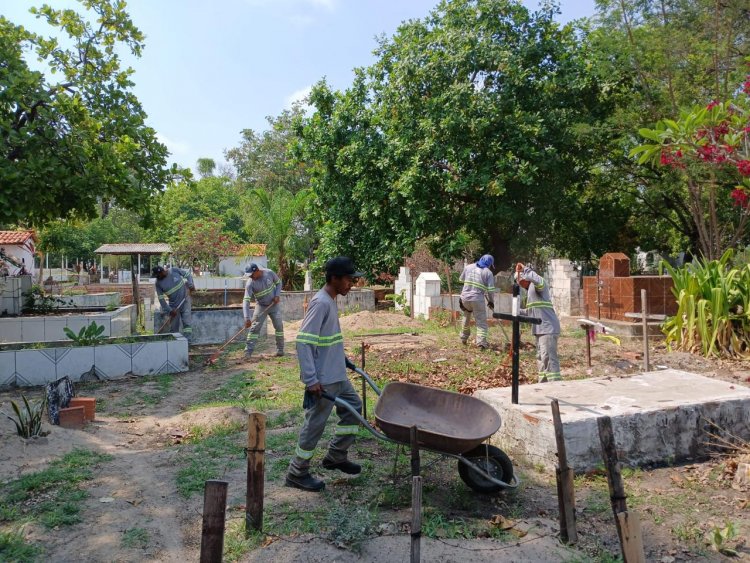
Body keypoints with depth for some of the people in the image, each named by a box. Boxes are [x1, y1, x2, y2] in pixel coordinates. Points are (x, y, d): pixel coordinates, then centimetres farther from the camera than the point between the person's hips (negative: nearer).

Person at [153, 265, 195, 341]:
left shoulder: (174, 270, -12)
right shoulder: (158, 283, -9)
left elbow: (187, 274, 2)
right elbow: (161, 298, -9)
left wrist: (191, 284, -14)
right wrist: (169, 310, -14)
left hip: (185, 301, -1)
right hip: (174, 305, 2)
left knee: (187, 323, -8)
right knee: (174, 326, 6)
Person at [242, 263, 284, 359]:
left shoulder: (269, 273, -17)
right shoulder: (250, 283, -22)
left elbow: (278, 283, 2)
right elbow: (246, 301, -26)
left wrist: (277, 295, -14)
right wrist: (247, 318, -36)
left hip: (274, 304, 1)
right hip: (261, 306, -1)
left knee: (279, 326, 0)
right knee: (254, 328, -9)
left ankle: (280, 349, 14)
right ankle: (248, 352, -7)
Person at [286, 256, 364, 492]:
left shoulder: (330, 301, 9)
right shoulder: (320, 303, -21)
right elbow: (303, 342, -25)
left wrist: (343, 358, 22)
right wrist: (310, 380, -26)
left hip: (337, 375, 10)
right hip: (322, 379, -10)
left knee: (353, 407, 19)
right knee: (315, 424, 2)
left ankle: (336, 456, 32)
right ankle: (297, 474, 19)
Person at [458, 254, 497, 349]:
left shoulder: (468, 267, 8)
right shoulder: (488, 272, -3)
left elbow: (461, 279, 18)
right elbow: (490, 290, -6)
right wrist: (490, 301, 9)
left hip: (465, 298, 4)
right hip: (477, 299, -4)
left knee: (466, 317, 26)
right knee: (481, 322, 2)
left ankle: (463, 338, 35)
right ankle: (481, 342, -13)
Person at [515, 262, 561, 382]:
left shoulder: (537, 286, -7)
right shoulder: (530, 290, 23)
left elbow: (539, 281, -34)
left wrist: (525, 269, -26)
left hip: (548, 328, -11)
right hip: (539, 329, 11)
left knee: (548, 358, -15)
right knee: (541, 358, 15)